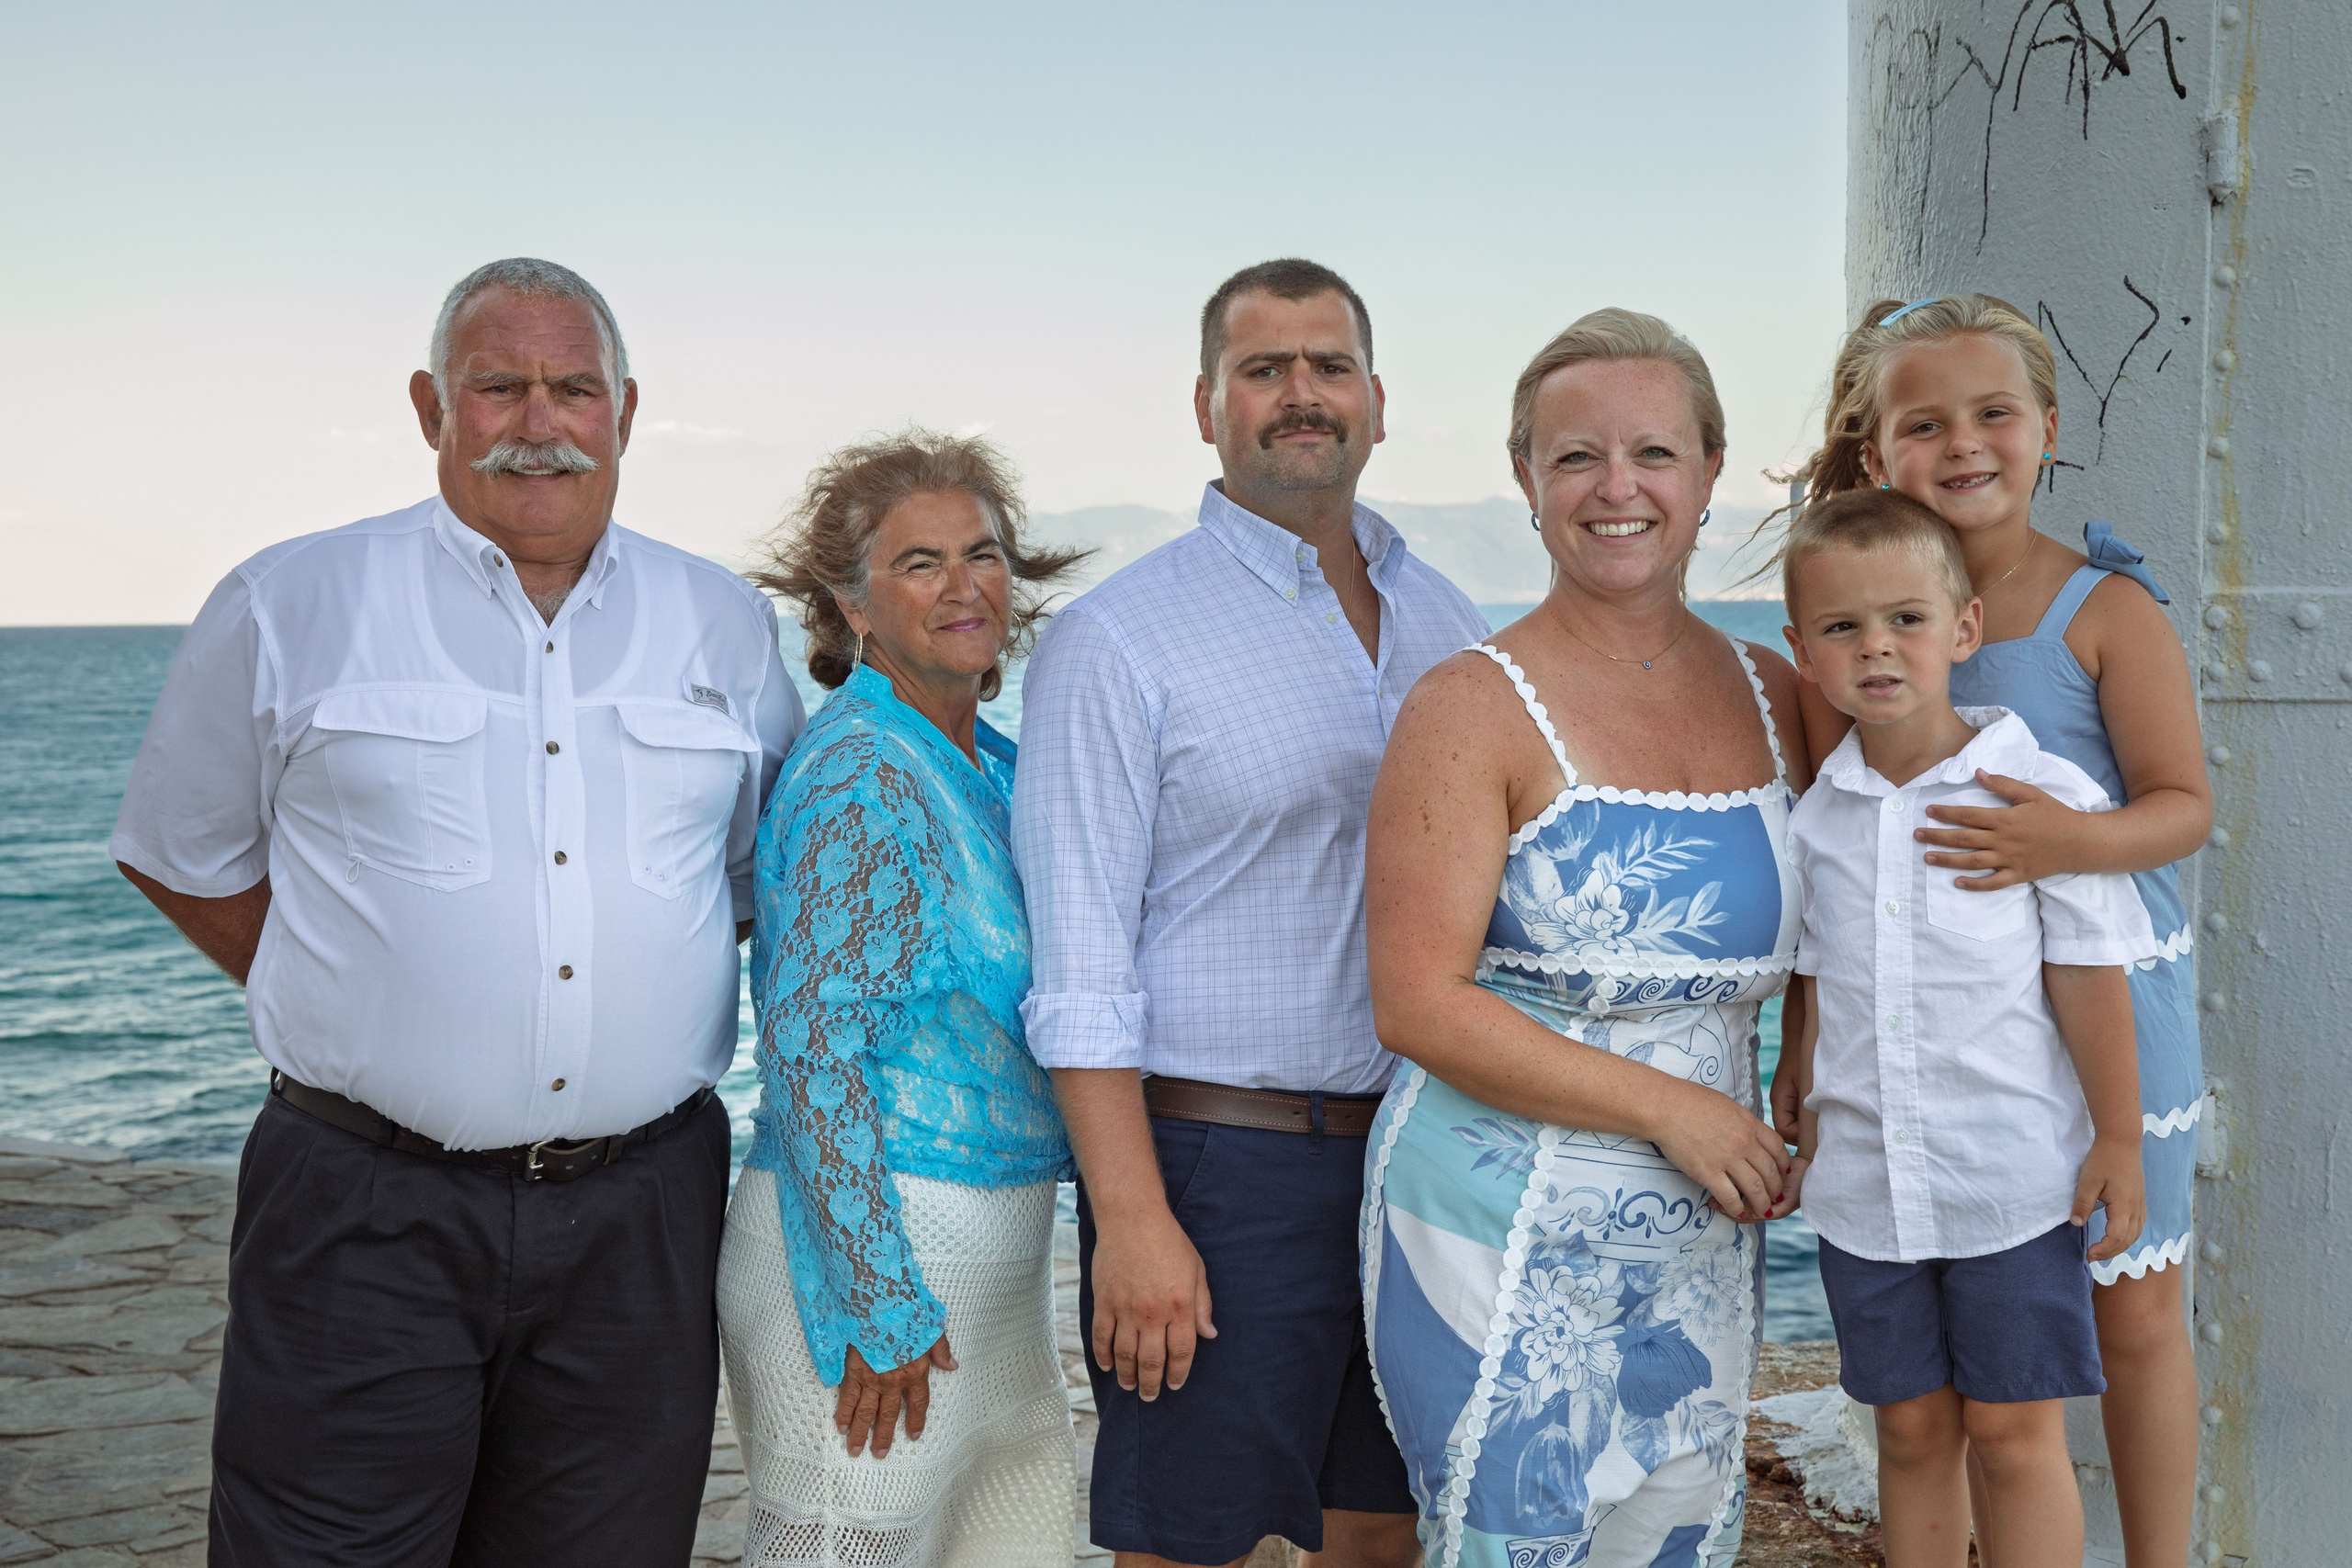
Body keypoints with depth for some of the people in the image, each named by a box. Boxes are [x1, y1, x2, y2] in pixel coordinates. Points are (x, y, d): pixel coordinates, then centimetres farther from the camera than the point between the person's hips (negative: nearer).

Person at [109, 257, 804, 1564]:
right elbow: (181, 857, 11)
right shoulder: (290, 609, 2)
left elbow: (773, 871, 20)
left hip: (643, 1212, 3)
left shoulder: (727, 626, 9)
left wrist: (637, 1002, 9)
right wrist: (354, 1012, 5)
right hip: (370, 1211, -2)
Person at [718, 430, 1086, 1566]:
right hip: (871, 1260, -9)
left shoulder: (990, 765, 12)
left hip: (989, 1258, 9)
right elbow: (814, 1053, -19)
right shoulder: (864, 776, -15)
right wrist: (877, 1308, -19)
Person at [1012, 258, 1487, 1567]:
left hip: (1415, 1154, 5)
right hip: (1219, 1162, -5)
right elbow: (1081, 966, -11)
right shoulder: (1117, 641, -7)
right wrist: (1132, 1217, -17)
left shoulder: (1446, 622, 11)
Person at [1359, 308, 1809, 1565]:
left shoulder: (1772, 696, 6)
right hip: (1504, 1237, -5)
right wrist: (1672, 1107, -16)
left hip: (1699, 1233, 6)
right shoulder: (1475, 706, -11)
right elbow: (1417, 1005, -16)